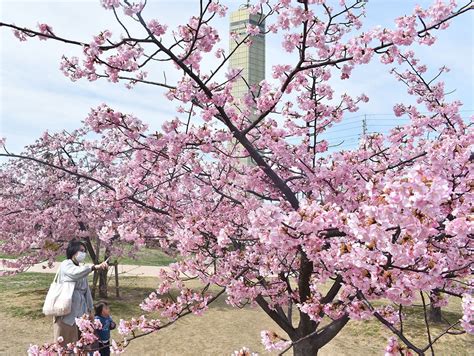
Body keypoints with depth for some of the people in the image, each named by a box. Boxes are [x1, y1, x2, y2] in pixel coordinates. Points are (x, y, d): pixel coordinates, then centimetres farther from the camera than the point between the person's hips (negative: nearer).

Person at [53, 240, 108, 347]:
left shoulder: (81, 269, 17)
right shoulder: (66, 264, -6)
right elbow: (75, 273, -30)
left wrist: (89, 309, 18)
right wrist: (94, 267, -41)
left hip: (80, 313, 7)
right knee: (64, 345, -3)